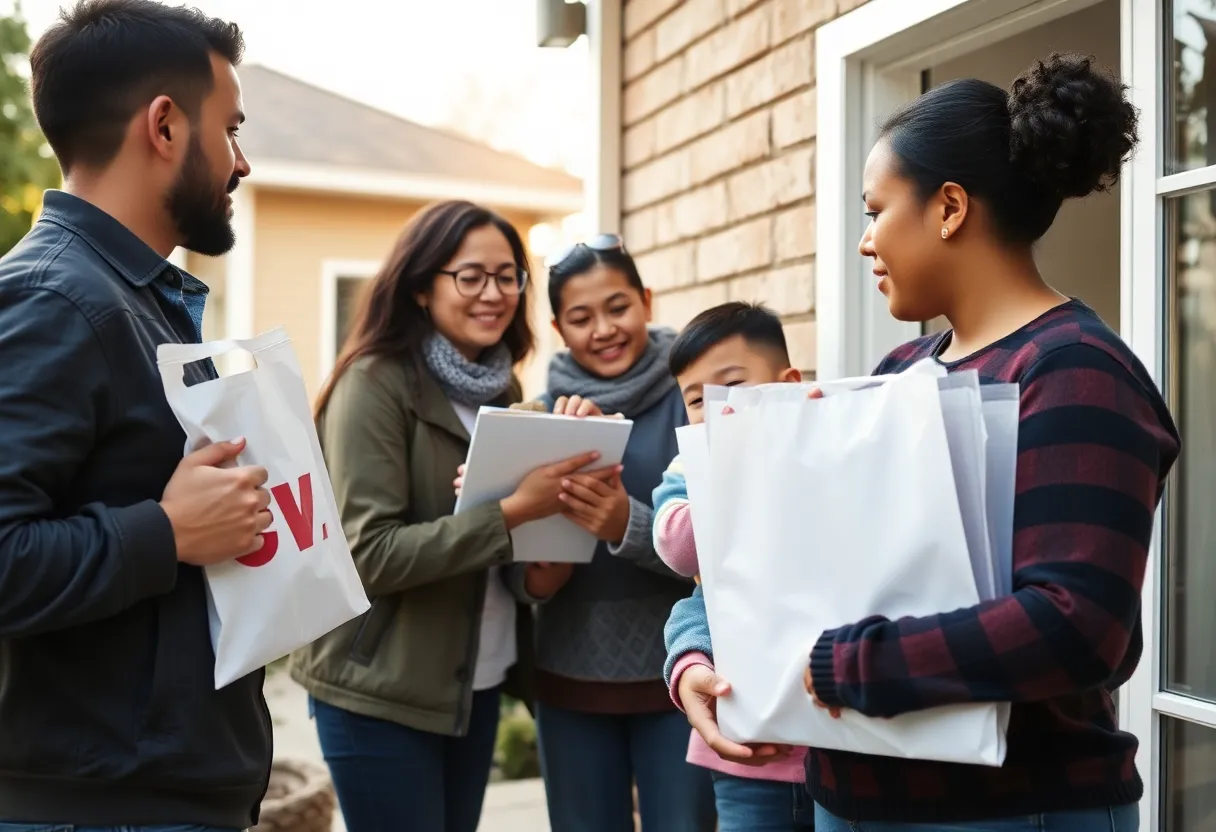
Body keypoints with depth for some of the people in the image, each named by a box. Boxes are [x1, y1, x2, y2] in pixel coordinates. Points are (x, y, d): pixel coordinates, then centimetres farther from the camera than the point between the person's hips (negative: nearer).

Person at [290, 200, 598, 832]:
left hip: (478, 685, 7)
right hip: (381, 692, -7)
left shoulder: (502, 390, 8)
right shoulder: (376, 383, -13)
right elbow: (370, 554, -21)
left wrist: (540, 573, -7)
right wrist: (513, 512, -26)